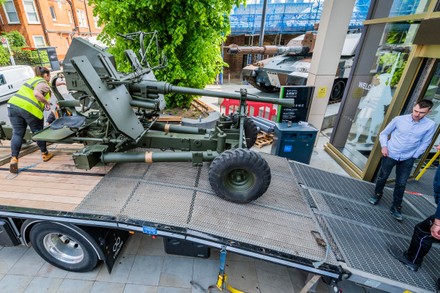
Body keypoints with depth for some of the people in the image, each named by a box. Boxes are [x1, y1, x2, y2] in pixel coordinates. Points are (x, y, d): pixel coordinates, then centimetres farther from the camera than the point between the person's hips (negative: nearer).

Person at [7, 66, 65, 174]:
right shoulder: (43, 83, 0)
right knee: (38, 132, 9)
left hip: (14, 105, 7)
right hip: (30, 109, -7)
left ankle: (14, 158, -7)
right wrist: (46, 102, -5)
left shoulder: (33, 80, 28)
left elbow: (48, 85, 47)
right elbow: (36, 94, -20)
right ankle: (45, 154, 24)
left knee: (17, 134, 5)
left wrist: (60, 83, 57)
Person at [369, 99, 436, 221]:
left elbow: (425, 143, 2)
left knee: (401, 184, 9)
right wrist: (384, 146, -12)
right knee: (382, 177, 13)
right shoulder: (399, 119, -11)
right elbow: (384, 133, 0)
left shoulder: (430, 125, -8)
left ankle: (396, 207, 25)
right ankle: (377, 195, 38)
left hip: (407, 159, 1)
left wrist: (413, 156, -2)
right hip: (390, 155, -1)